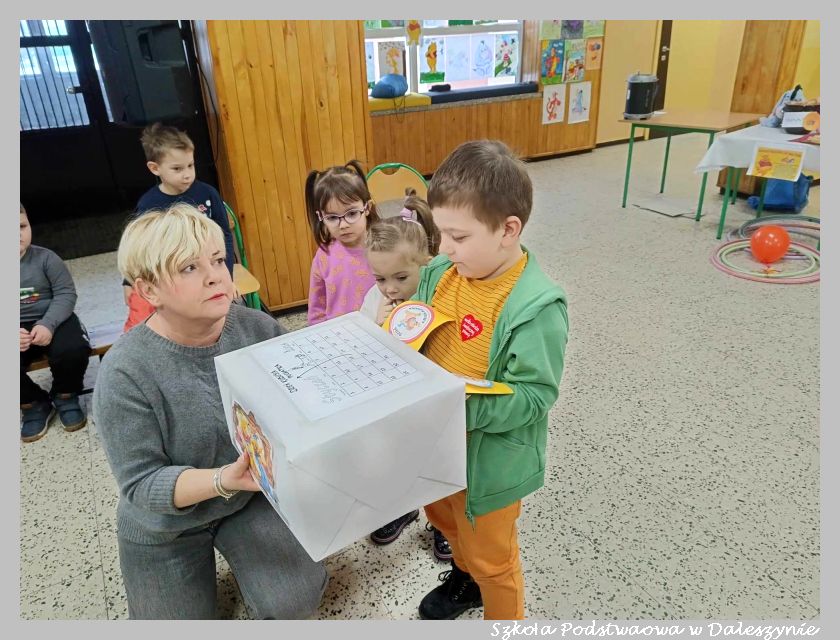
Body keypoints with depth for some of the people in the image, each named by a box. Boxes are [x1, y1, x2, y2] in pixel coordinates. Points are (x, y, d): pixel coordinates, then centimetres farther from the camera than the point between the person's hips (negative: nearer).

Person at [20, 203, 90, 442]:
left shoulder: (45, 258, -3)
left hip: (52, 321, 0)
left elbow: (66, 293, -5)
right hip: (20, 330, 1)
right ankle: (34, 404, 8)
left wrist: (48, 324, -21)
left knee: (73, 350, -29)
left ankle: (65, 397, 6)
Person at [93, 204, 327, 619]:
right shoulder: (125, 373, -25)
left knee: (294, 602, -10)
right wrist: (223, 480, -39)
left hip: (255, 496, 2)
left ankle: (245, 556, 20)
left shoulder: (260, 329, -15)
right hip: (167, 525, -1)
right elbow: (140, 484, -23)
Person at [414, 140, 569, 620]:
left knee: (491, 554, 17)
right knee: (443, 517, 32)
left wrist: (462, 404, -34)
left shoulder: (537, 307, -28)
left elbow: (534, 395, -26)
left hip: (488, 459, -7)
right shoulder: (440, 273, -7)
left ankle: (505, 618, 47)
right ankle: (465, 578, 63)